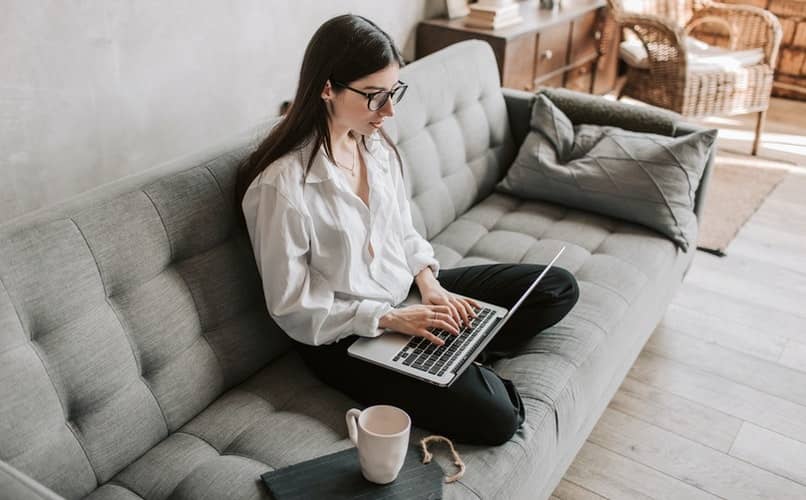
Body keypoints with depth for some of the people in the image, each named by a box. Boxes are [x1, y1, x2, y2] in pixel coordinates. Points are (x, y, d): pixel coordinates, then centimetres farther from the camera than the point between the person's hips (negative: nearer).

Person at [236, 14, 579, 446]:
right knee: (494, 417, -24)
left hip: (407, 292, 8)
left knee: (558, 288, 5)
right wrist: (391, 318, -23)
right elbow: (292, 309, -18)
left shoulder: (377, 144, -2)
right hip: (345, 336, -7)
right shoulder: (281, 185, -24)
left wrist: (429, 284, -8)